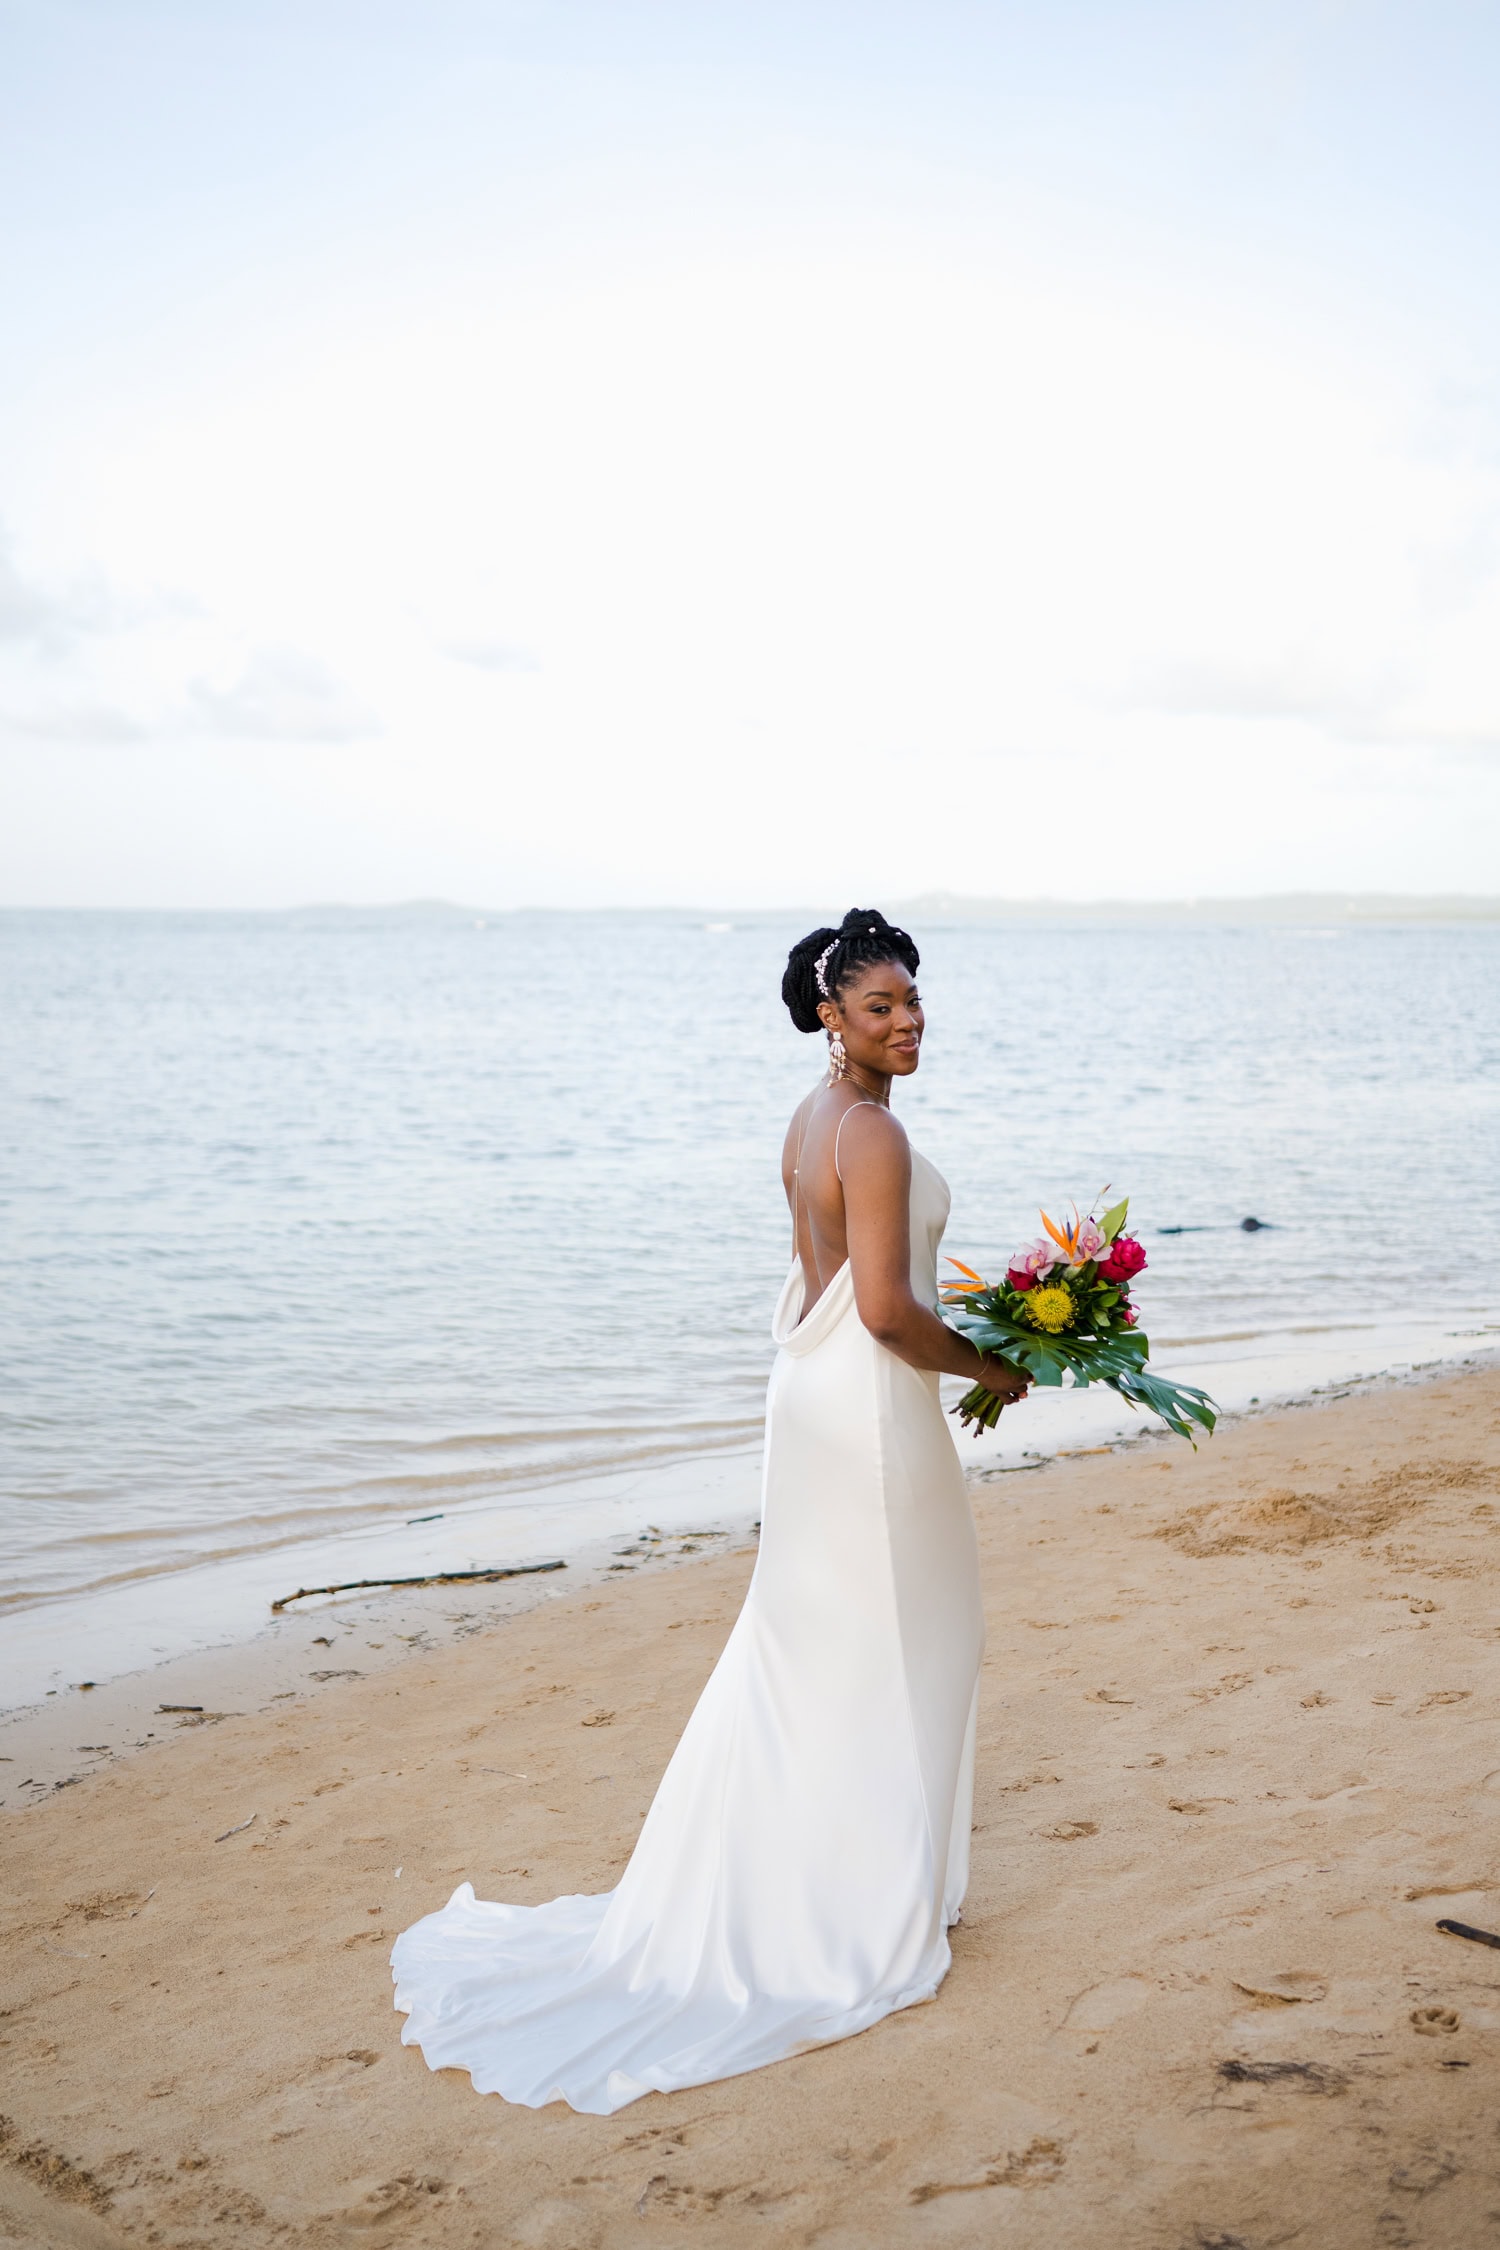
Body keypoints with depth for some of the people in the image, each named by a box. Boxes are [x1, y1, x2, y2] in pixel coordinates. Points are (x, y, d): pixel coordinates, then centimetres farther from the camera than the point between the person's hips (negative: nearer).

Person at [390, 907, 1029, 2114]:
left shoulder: (811, 1119, 9)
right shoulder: (874, 1133, -21)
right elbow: (888, 1310, -26)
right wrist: (988, 1367, -11)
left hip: (810, 1382, 9)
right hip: (873, 1401, -9)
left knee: (799, 1635, 18)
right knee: (894, 1637, 5)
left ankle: (762, 1873, 30)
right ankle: (873, 1893, 19)